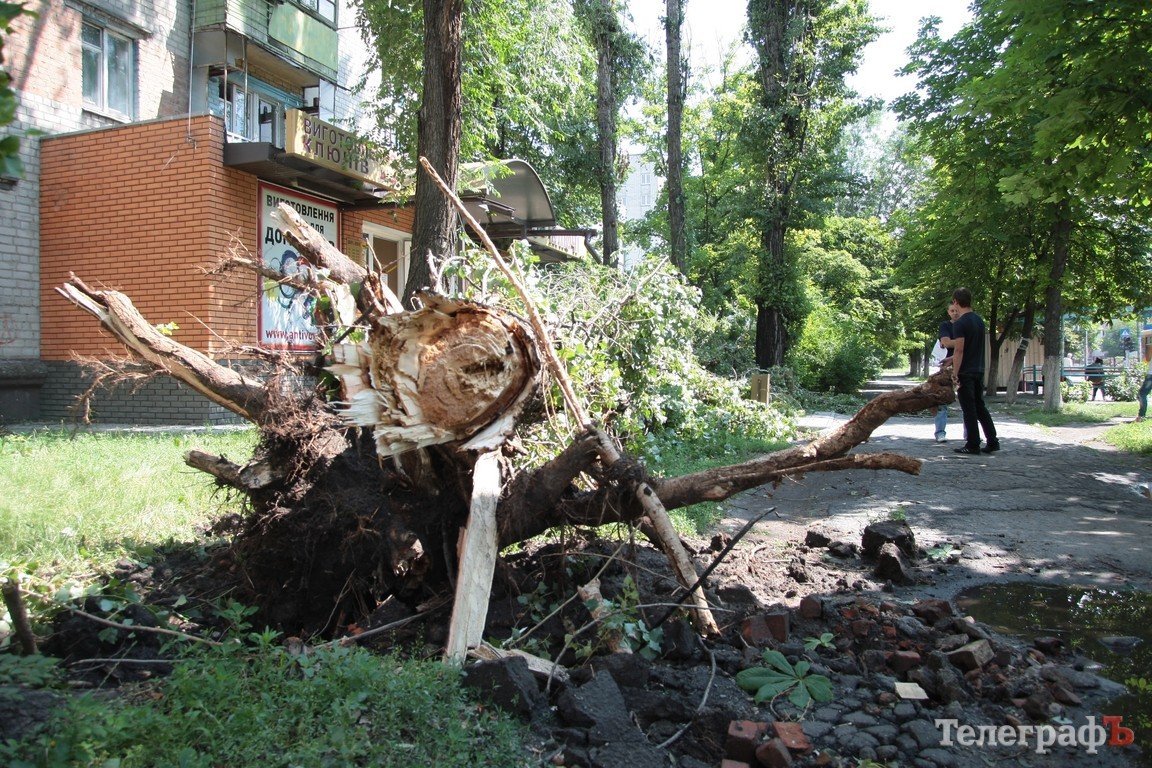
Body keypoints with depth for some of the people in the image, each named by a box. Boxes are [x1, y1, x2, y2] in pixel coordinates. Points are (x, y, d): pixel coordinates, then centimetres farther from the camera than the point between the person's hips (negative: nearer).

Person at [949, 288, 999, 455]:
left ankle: (973, 445, 2)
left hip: (965, 372, -8)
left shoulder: (960, 324, -15)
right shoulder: (980, 320, 11)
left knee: (969, 409, -2)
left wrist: (955, 373, -16)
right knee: (980, 406, 14)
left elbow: (959, 350, -19)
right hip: (979, 370, 8)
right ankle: (992, 441, 13)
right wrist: (952, 359, 26)